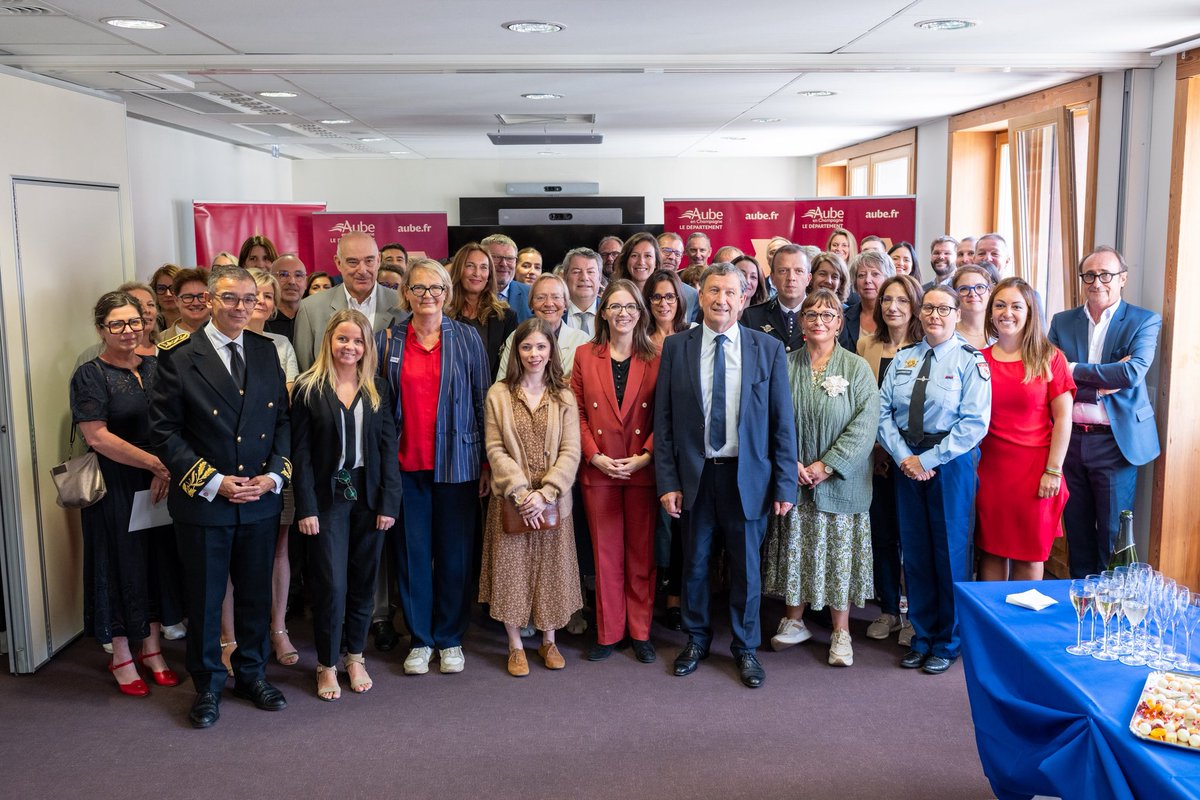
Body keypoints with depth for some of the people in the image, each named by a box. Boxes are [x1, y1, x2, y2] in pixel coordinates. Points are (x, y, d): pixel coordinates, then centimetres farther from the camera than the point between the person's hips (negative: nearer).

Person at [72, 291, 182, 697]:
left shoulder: (156, 367, 6)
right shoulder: (90, 375, -8)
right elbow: (97, 437, -15)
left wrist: (166, 470, -11)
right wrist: (156, 463, -18)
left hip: (162, 481, 4)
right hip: (115, 486, -4)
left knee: (158, 560, 12)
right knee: (120, 563, 6)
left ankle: (151, 647, 28)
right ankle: (121, 656, 22)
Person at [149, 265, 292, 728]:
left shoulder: (266, 352, 5)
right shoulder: (179, 356, -8)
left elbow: (283, 420, 7)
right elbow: (165, 432, -9)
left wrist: (274, 474, -7)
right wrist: (214, 482, -15)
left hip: (261, 499, 3)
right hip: (202, 501, -3)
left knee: (256, 594, 15)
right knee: (204, 599, 10)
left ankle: (252, 674, 34)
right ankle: (207, 686, 28)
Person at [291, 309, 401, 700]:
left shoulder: (378, 389, 4)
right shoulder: (308, 388, -3)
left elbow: (388, 447, 2)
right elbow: (301, 452, -4)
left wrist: (389, 502, -4)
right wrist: (305, 507, -10)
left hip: (368, 494, 3)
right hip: (328, 495, -2)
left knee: (363, 580, 10)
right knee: (331, 583, -2)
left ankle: (355, 657, 26)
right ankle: (327, 664, 15)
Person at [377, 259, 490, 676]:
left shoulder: (467, 338, 1)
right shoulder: (387, 340, 4)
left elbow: (482, 402, 1)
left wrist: (486, 463, -2)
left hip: (456, 463, -1)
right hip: (406, 464, 1)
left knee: (454, 552, 6)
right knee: (412, 552, 7)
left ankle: (450, 638, 21)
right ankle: (420, 639, 21)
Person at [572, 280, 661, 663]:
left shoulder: (656, 357, 1)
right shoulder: (585, 355, 5)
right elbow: (578, 412, 4)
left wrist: (646, 455, -11)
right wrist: (594, 455, -8)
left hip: (643, 469, -1)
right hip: (598, 470, 1)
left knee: (642, 553, 7)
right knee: (606, 553, 8)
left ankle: (641, 632, 19)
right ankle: (608, 633, 19)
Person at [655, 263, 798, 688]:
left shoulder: (768, 349, -2)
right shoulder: (676, 347, -1)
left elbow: (782, 422, -1)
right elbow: (664, 419, 0)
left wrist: (785, 483, -4)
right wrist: (668, 481, -5)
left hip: (747, 475, -1)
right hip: (695, 474, 1)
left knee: (746, 566, 10)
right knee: (694, 564, 14)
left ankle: (745, 648, 29)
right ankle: (696, 639, 34)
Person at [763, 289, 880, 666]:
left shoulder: (857, 368, -2)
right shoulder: (785, 366, 3)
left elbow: (865, 424, -9)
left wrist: (827, 465, -15)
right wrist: (790, 461, -12)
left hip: (839, 483, -2)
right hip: (794, 479, 2)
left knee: (839, 552, 4)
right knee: (795, 550, 9)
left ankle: (841, 632, 17)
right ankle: (794, 621, 25)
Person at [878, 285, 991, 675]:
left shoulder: (970, 360, -5)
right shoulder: (903, 359, 9)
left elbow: (974, 423, -13)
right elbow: (883, 411, 3)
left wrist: (929, 460, -15)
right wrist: (903, 456, -10)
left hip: (951, 463, -4)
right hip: (906, 463, 4)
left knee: (950, 552, 4)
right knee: (914, 551, 10)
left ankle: (948, 642, 20)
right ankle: (922, 636, 24)